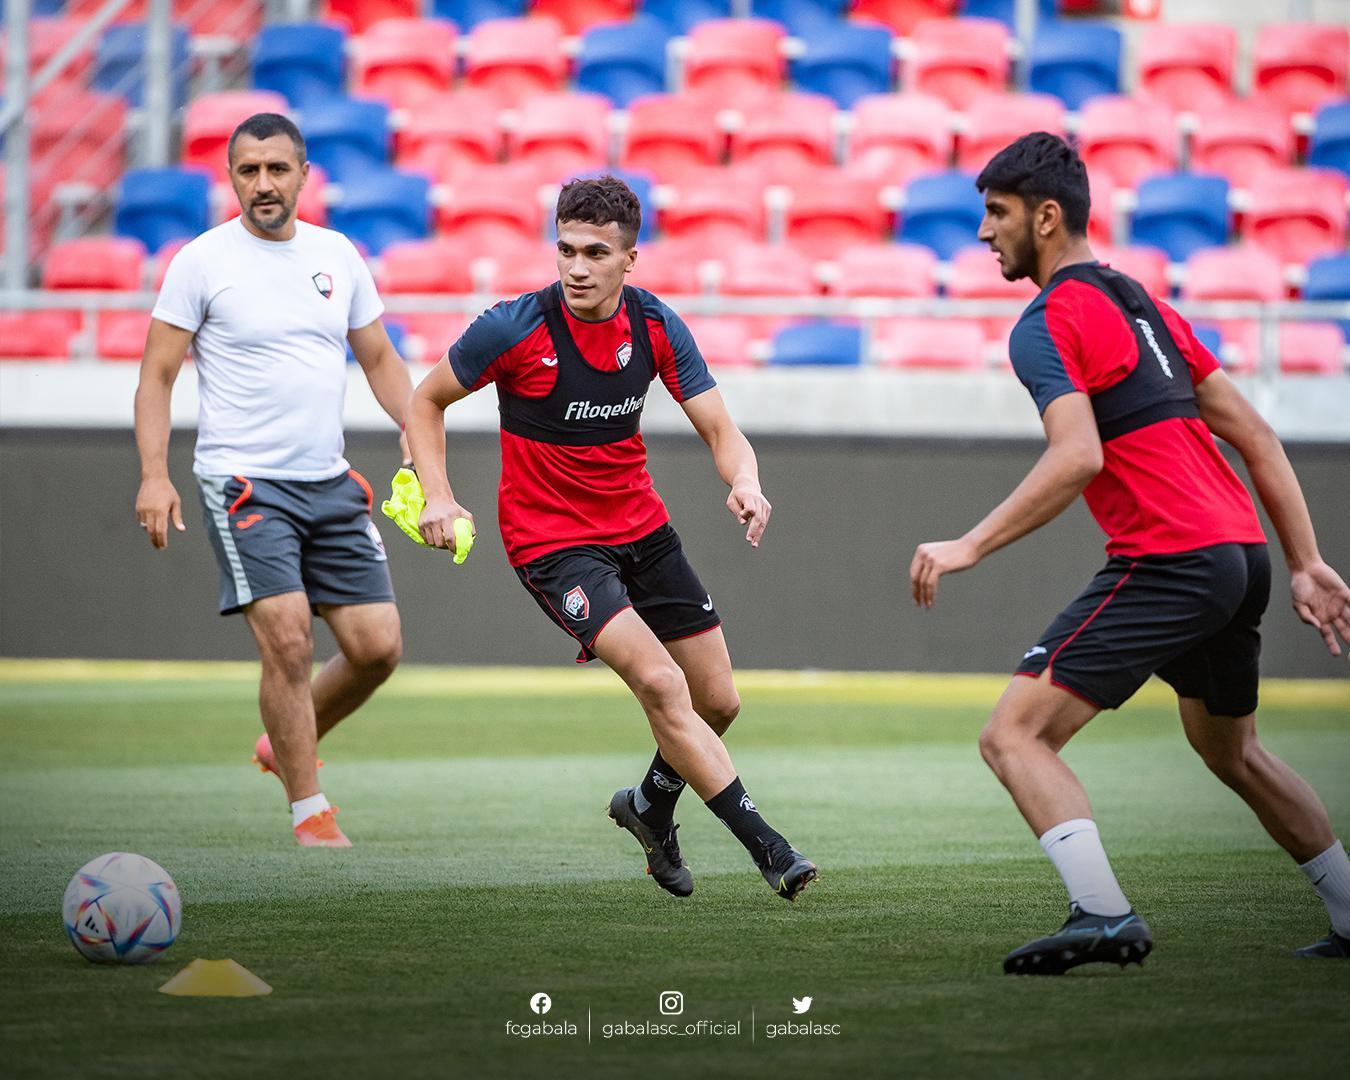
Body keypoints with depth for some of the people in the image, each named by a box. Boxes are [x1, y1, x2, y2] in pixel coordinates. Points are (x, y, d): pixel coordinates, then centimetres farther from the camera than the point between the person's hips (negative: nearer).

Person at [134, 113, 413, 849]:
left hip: (331, 484, 5)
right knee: (289, 638, -17)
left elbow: (379, 360, 18)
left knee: (378, 645, 1)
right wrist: (154, 475, -15)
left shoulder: (337, 255, 9)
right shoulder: (202, 262, -5)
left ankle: (285, 746, 27)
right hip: (242, 481, -5)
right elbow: (156, 376, -3)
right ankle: (309, 812, -5)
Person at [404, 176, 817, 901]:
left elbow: (719, 430, -4)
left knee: (717, 702, 8)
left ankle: (651, 803, 38)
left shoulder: (655, 326, -6)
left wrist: (745, 482, -27)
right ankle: (764, 845, -18)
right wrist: (437, 496, -15)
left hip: (640, 527, 5)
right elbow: (426, 401, -3)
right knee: (659, 683, -23)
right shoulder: (515, 329, -17)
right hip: (552, 540, -5)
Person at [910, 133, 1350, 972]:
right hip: (1242, 554, 9)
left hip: (1167, 562, -9)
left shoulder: (1049, 322, -6)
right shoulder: (1144, 305, 20)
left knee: (1016, 737, -10)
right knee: (1234, 752, 30)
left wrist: (971, 547, -20)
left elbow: (1078, 457, -22)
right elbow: (1257, 437, 19)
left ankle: (1103, 913, -25)